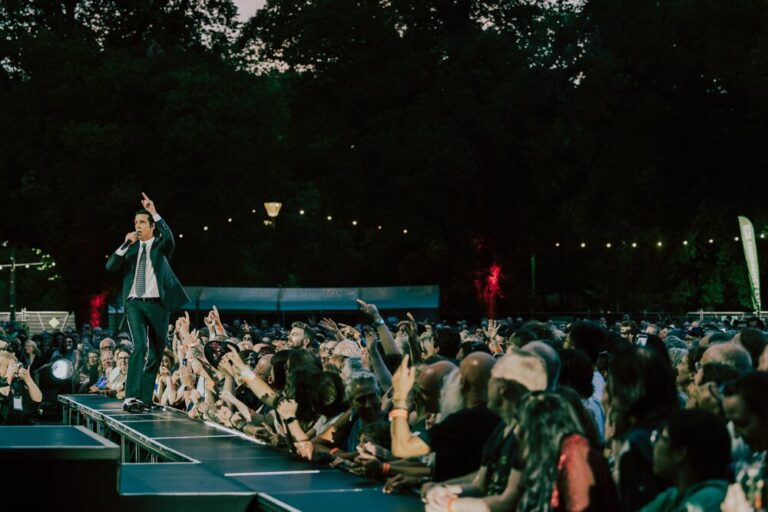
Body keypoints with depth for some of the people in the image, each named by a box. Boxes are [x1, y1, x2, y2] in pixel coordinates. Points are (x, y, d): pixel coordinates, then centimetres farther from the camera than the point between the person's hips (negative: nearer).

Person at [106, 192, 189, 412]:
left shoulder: (161, 245, 7)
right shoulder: (131, 248, 14)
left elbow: (169, 237, -17)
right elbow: (110, 266, 1)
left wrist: (154, 212, -25)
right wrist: (126, 244, -8)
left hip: (157, 305, 0)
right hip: (134, 304, 0)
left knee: (155, 353, 4)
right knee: (139, 346, -19)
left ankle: (145, 399, 15)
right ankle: (131, 397, -23)